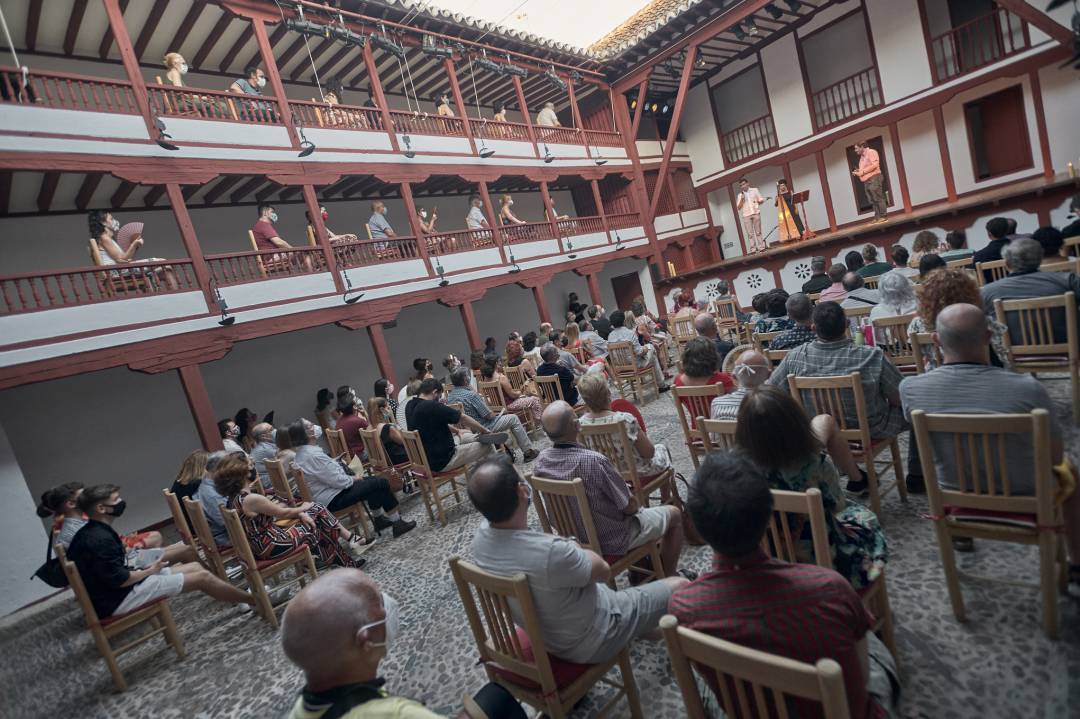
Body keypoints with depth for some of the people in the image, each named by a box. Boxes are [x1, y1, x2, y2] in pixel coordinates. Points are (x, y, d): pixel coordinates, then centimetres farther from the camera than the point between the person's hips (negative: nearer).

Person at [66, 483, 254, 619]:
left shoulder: (90, 532, 7)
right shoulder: (100, 539, -25)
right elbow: (119, 580, -24)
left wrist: (144, 567, 4)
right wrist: (150, 571, -8)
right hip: (118, 599, -10)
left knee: (195, 567, 10)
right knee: (202, 576, -8)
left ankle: (240, 598, 21)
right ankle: (253, 600, 7)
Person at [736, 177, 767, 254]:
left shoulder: (754, 190, 12)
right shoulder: (740, 195, 12)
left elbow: (762, 200, 12)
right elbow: (738, 208, 6)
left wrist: (759, 201, -9)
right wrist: (741, 200, -8)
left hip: (756, 213, 0)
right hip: (746, 216, 0)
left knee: (758, 232, 0)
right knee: (750, 233, -5)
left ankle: (761, 247, 1)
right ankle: (752, 249, -7)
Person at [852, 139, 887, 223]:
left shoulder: (871, 152, -4)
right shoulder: (862, 157, 21)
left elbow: (875, 165, -16)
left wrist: (862, 171, -17)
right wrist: (857, 172, 7)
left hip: (874, 178, -8)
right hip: (866, 181, 9)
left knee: (878, 199, -8)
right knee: (873, 201, 6)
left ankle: (884, 216, -6)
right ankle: (877, 217, 7)